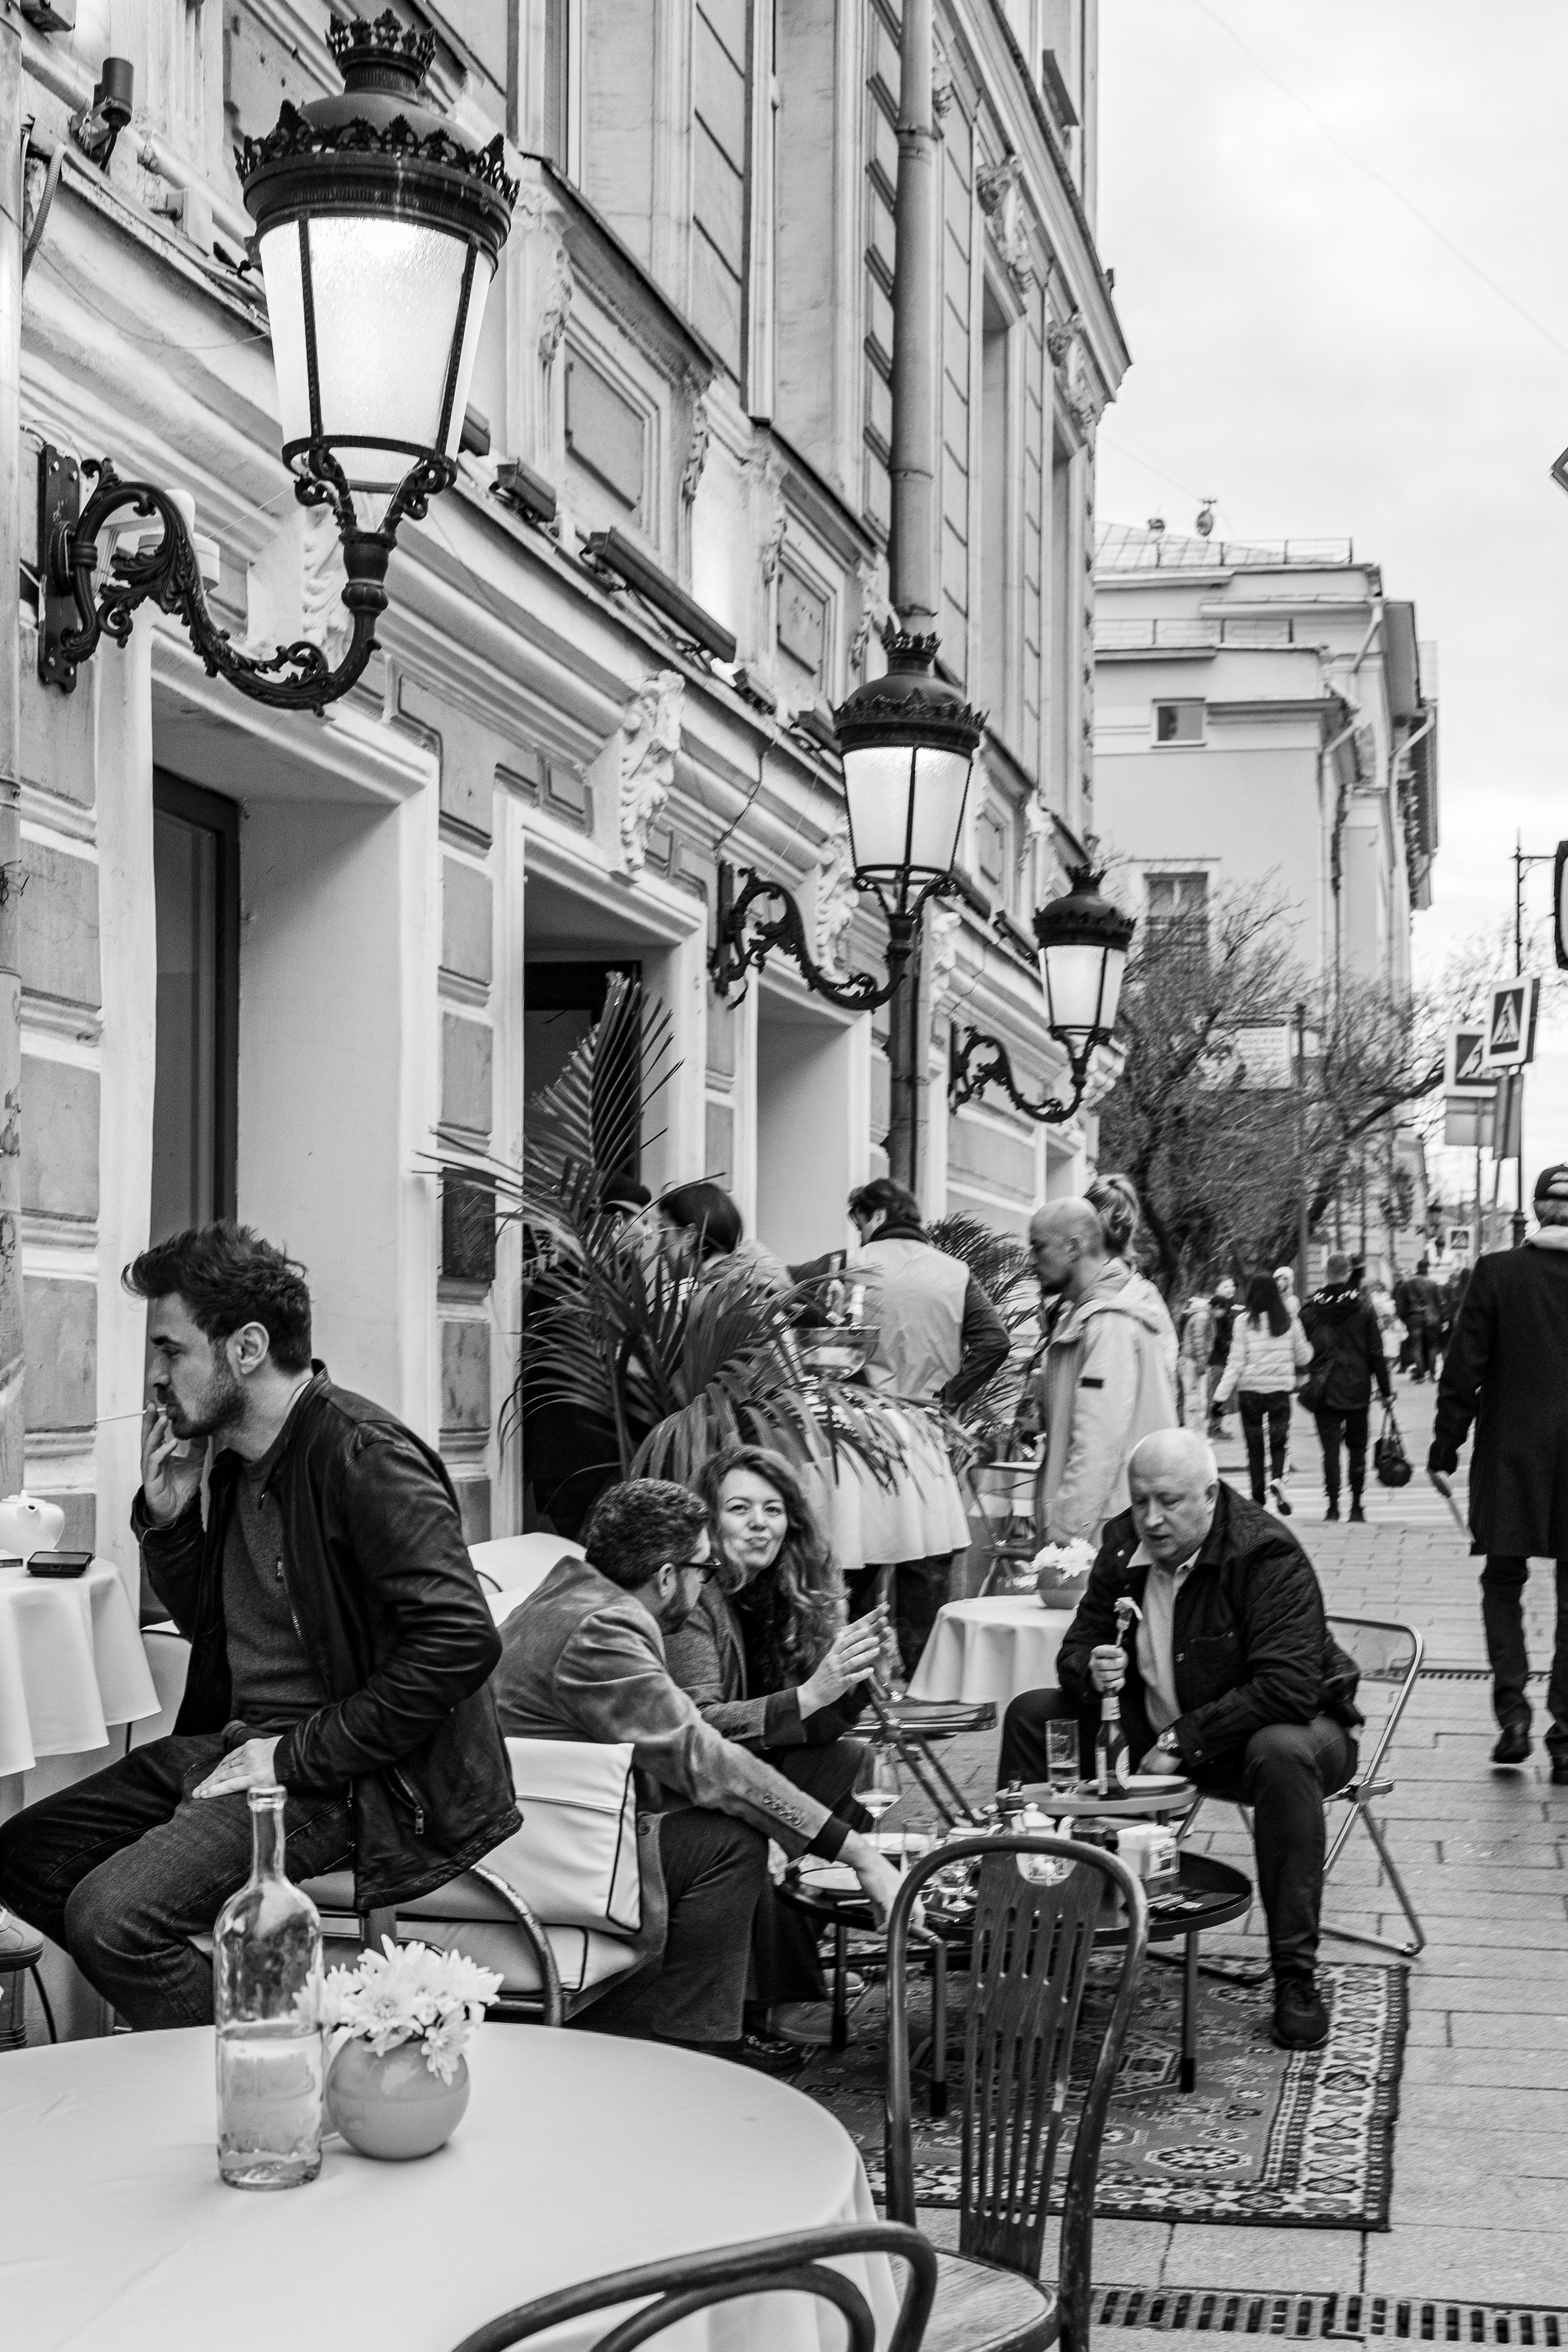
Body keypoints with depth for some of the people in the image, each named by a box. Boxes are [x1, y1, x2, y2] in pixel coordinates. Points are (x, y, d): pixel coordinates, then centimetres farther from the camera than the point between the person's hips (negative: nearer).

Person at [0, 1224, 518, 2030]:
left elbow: (461, 1640, -27)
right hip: (235, 1742, 10)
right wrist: (165, 1518, 3)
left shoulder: (366, 1457, -19)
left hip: (348, 1781, -10)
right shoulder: (235, 1458, 10)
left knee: (110, 1913, -24)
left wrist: (301, 1754, -22)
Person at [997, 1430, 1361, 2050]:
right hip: (1156, 1728, 6)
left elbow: (1287, 1690, -32)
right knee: (1031, 1714, -6)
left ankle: (1295, 1979, -30)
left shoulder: (1268, 1557, -25)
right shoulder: (1123, 1546, -5)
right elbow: (1077, 1647, 6)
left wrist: (1182, 1742, -29)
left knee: (1282, 1754, -41)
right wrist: (1092, 1672, -20)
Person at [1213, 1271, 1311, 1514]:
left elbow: (1236, 1362, -7)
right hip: (1281, 1388, 1)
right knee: (1279, 1440, 8)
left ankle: (1258, 1497, 10)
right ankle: (1277, 1478, -20)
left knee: (1254, 1444, 9)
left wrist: (1222, 1395, -3)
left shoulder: (1244, 1321, -6)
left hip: (1251, 1388, -1)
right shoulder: (1290, 1321, 0)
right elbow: (1303, 1358, 10)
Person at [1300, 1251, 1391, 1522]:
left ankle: (1333, 1505, -4)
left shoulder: (1311, 1307, -4)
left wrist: (1304, 1382, 9)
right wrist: (1385, 1389, 3)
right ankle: (1356, 1506, 11)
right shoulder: (1362, 1305, -5)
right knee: (1357, 1447, 11)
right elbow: (1376, 1351, -2)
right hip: (1357, 1389, 0)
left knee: (1330, 1448, 2)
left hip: (1324, 1389, 0)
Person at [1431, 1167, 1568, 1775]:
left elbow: (1464, 1366, -5)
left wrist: (1447, 1443, 2)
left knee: (1503, 1582, 13)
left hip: (1511, 1451, -1)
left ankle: (1512, 1707, -1)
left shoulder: (1496, 1273, -5)